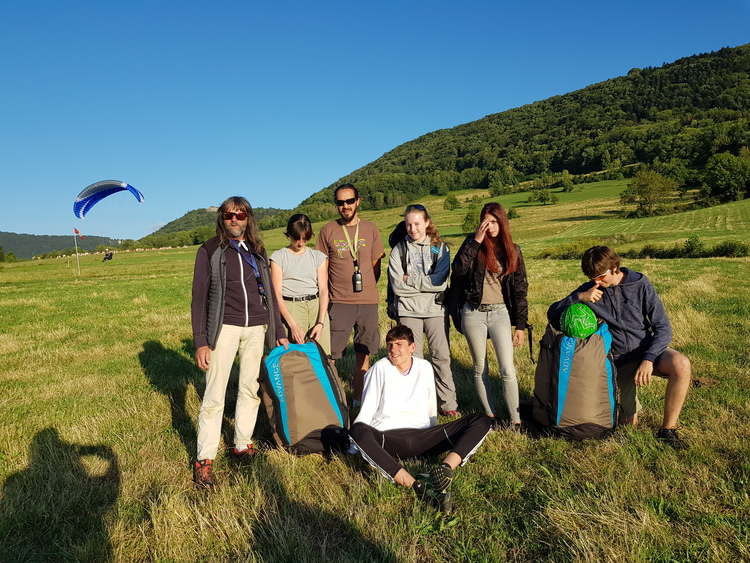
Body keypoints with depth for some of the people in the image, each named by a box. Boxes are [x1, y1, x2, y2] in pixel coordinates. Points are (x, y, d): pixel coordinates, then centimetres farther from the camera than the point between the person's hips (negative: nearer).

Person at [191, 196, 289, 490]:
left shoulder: (257, 251, 12)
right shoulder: (210, 250, 0)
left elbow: (269, 293, 16)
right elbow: (199, 298, -2)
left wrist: (278, 331, 12)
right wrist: (200, 341, -8)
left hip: (257, 329, 4)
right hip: (224, 328, -4)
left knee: (250, 389, 9)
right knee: (214, 394, -4)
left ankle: (242, 444, 22)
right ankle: (204, 459, 5)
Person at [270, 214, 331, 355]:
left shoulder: (319, 257, 13)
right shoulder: (279, 257, 6)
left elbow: (323, 289, 4)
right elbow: (277, 293, -2)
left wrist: (321, 323, -10)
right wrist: (293, 325, -14)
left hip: (317, 306, 2)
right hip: (290, 307, -2)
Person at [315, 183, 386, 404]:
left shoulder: (370, 229, 7)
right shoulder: (328, 230, 2)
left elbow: (376, 266, 12)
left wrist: (365, 288, 4)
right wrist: (327, 293, -1)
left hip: (368, 301, 2)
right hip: (339, 302, -2)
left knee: (363, 353, 10)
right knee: (329, 355, -4)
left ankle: (359, 399, 22)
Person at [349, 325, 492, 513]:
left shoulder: (424, 367, 9)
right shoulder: (380, 369, 1)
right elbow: (366, 411, 2)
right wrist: (357, 446, -4)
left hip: (421, 439, 3)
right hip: (387, 440, -3)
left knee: (482, 421, -12)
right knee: (357, 431, -39)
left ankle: (445, 468, -38)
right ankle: (417, 486, -46)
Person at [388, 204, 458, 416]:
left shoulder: (439, 248, 5)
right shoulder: (399, 249, 4)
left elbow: (440, 281, -9)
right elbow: (397, 285, -7)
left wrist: (410, 279, -9)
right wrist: (427, 283, -8)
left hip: (435, 309, 0)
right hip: (408, 310, 0)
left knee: (442, 356, 0)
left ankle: (448, 404, 12)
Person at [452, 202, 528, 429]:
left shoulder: (513, 250, 6)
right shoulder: (473, 243, 1)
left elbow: (520, 289, 7)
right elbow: (459, 269, -18)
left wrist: (520, 325, 3)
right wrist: (476, 241, -19)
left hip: (500, 313, 1)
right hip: (474, 313, 0)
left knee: (507, 369, -7)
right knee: (480, 368, 9)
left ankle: (516, 420, 4)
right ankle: (490, 415, 24)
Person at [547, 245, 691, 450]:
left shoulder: (640, 284, -7)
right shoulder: (589, 290, -4)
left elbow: (663, 328, -9)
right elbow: (553, 316, -6)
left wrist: (649, 359, -24)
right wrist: (579, 297, -22)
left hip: (648, 348, -1)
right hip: (620, 359, 1)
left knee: (681, 365, -34)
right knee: (628, 425, 1)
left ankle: (667, 430, -17)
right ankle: (631, 402, 38)